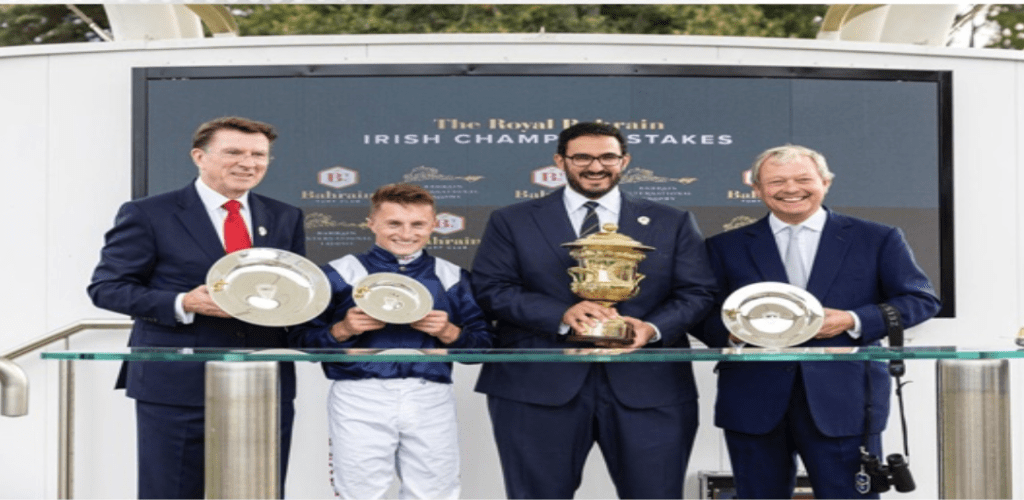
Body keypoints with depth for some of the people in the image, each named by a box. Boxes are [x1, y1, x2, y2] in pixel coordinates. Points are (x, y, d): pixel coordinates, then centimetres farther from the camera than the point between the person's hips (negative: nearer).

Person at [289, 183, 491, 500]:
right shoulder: (341, 274, 6)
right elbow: (302, 340, 2)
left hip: (432, 399, 2)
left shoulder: (451, 277, 12)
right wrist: (342, 330, -14)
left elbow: (482, 344, 10)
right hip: (359, 398, -2)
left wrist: (449, 332, -8)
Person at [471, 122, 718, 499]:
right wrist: (562, 315, -16)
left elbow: (696, 292, 6)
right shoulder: (511, 222, 9)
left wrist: (653, 328, -15)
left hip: (649, 387, 1)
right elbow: (491, 289, 0)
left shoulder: (673, 223, 13)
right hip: (537, 385, -1)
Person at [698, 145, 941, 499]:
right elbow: (703, 314, 10)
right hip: (754, 401, 2)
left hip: (844, 400, -1)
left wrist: (853, 321, -9)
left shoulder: (877, 240, 8)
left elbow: (921, 299, 6)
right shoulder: (726, 247, 11)